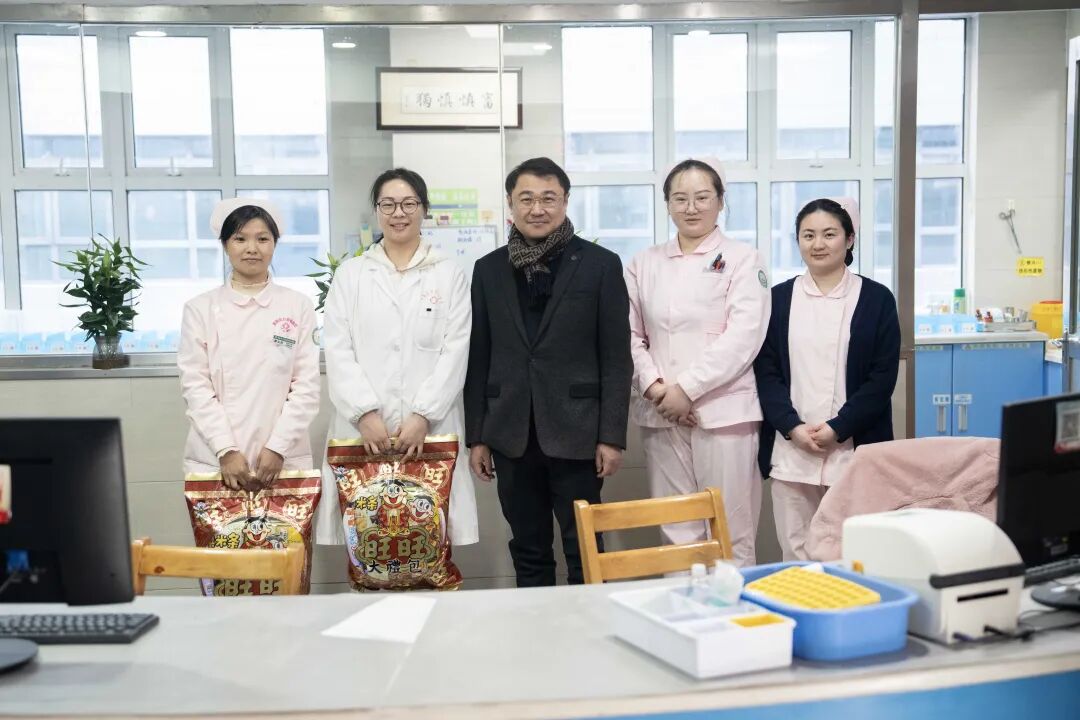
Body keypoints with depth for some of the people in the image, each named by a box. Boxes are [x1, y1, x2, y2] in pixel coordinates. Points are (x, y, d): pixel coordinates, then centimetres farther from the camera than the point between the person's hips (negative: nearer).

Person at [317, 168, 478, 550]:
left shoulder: (450, 275, 9)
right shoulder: (350, 274, 12)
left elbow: (455, 353, 1)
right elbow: (337, 351, 3)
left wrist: (423, 416, -11)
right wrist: (365, 413, -11)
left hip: (430, 430, -1)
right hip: (362, 430, 1)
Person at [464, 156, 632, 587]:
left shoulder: (600, 264, 0)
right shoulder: (489, 269, 8)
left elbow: (616, 357, -2)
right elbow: (478, 357, 9)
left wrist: (612, 436, -7)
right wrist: (476, 436, 6)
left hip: (575, 432, -3)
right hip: (512, 435, 3)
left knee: (585, 553, 4)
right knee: (528, 554, 12)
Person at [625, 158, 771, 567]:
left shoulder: (741, 259, 2)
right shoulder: (644, 264, 13)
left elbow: (743, 335, -9)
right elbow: (631, 335, 9)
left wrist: (688, 388, -14)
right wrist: (654, 386, -8)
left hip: (723, 411, -3)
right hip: (661, 414, 3)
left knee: (731, 532, 0)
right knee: (676, 532, 8)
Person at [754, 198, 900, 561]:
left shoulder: (876, 298, 5)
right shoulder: (779, 298, 10)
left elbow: (883, 376, 0)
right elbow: (766, 372, 5)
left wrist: (838, 428, -10)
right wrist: (793, 427, -8)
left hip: (854, 449, -1)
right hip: (791, 449, 2)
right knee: (796, 553, 4)